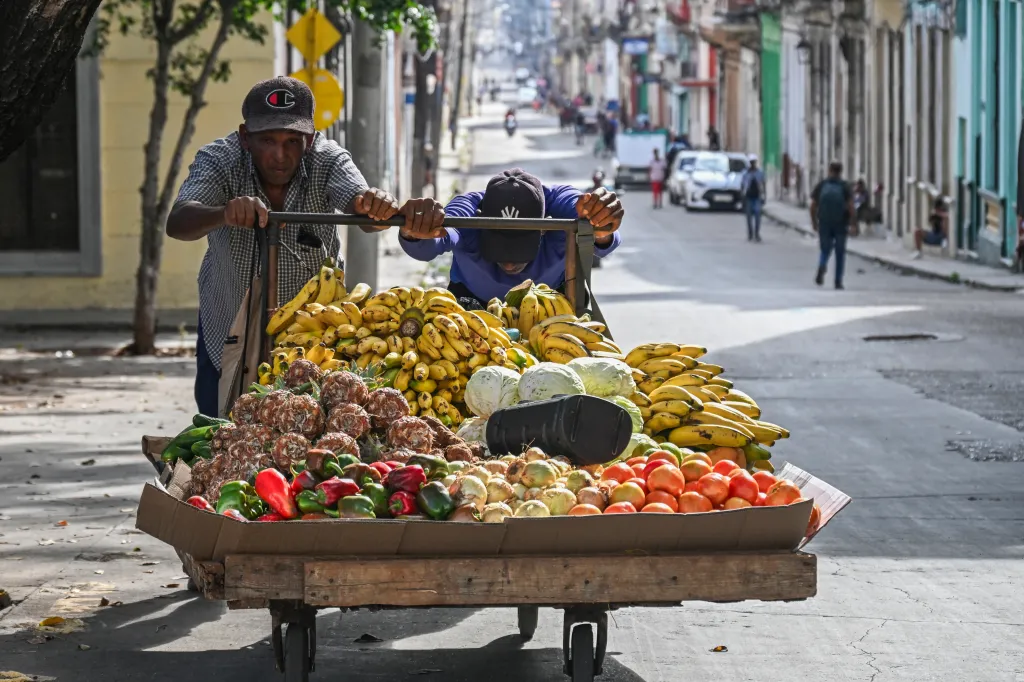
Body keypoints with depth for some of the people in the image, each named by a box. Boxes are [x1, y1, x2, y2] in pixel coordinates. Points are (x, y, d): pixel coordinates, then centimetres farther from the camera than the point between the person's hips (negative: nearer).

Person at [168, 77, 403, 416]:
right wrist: (224, 214, -59)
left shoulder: (327, 159, -18)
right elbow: (177, 223, -37)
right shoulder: (219, 160, -21)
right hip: (230, 335, 0)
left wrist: (379, 207, -61)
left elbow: (364, 213, -36)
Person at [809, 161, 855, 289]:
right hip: (841, 225, -1)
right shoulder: (845, 187, -3)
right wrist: (851, 223, 0)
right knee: (840, 253, 11)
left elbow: (813, 207, 1)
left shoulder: (821, 185, 3)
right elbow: (850, 207, -10)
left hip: (824, 225, 1)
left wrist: (814, 223, 11)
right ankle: (838, 281, 9)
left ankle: (822, 266, -19)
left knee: (825, 251, 12)